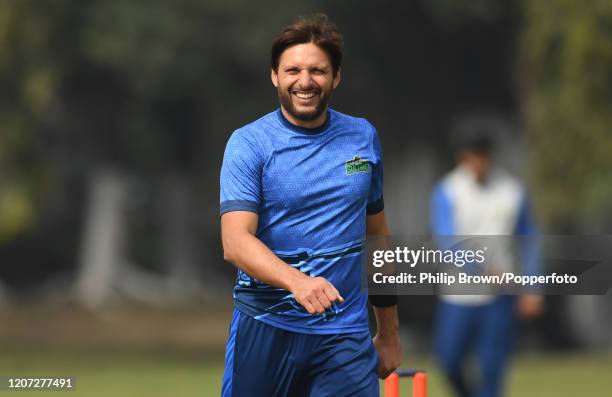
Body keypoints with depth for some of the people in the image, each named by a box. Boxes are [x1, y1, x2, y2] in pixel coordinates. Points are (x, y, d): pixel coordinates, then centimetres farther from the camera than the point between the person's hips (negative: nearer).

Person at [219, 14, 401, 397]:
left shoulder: (364, 138, 8)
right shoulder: (248, 143, -4)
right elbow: (235, 241, -15)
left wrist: (389, 333, 18)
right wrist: (296, 281, -33)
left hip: (347, 336, 2)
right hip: (266, 327, -2)